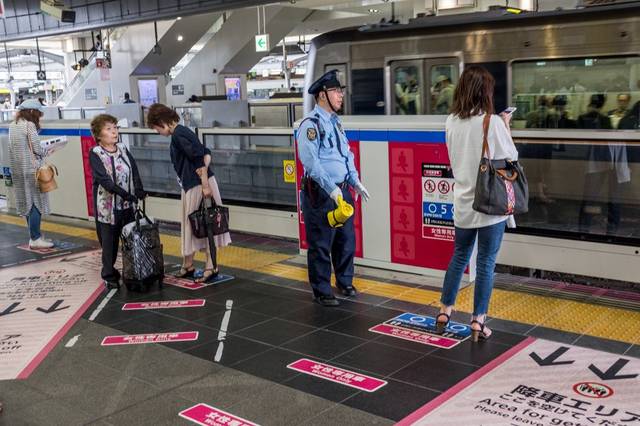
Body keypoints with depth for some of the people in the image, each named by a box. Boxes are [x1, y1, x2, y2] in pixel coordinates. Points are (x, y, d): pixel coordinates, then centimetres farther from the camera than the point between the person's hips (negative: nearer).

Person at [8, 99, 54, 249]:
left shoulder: (12, 126, 10)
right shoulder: (29, 125, -13)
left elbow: (13, 148, 11)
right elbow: (37, 149, -15)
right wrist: (42, 155, 7)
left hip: (18, 169, 8)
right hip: (31, 168, -8)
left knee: (28, 203, 13)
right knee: (36, 203, -3)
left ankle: (35, 235, 20)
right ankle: (35, 239, -2)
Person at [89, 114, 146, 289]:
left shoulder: (123, 149, 8)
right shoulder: (95, 154, -8)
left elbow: (134, 171, 1)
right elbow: (104, 180, -18)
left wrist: (139, 191, -15)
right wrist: (125, 194, -26)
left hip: (127, 204, 4)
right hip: (107, 206, -4)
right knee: (109, 243, 4)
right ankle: (110, 276, 18)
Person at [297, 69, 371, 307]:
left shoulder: (335, 122, 14)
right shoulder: (310, 124, -13)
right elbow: (311, 161, -21)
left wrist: (355, 182, 10)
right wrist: (332, 189, -23)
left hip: (342, 190, 8)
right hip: (320, 193, -8)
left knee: (346, 239, 16)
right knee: (321, 245, 2)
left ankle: (344, 281, 35)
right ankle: (322, 292, 15)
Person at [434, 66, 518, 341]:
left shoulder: (451, 122, 0)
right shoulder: (493, 123, -15)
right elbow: (511, 159, -4)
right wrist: (506, 127, 6)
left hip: (464, 202, 5)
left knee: (459, 257, 19)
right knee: (486, 263, 5)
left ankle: (444, 312, 25)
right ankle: (478, 321, 12)